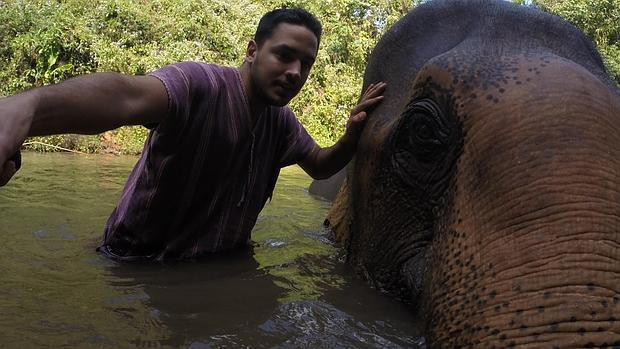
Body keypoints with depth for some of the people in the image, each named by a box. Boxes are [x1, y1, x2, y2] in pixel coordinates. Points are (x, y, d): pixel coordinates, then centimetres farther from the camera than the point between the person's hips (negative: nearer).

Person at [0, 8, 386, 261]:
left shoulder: (283, 121, 0)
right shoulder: (199, 84, -25)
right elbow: (130, 95, -46)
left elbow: (320, 166, 15)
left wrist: (352, 136, -9)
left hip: (223, 265, 6)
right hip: (139, 263, -6)